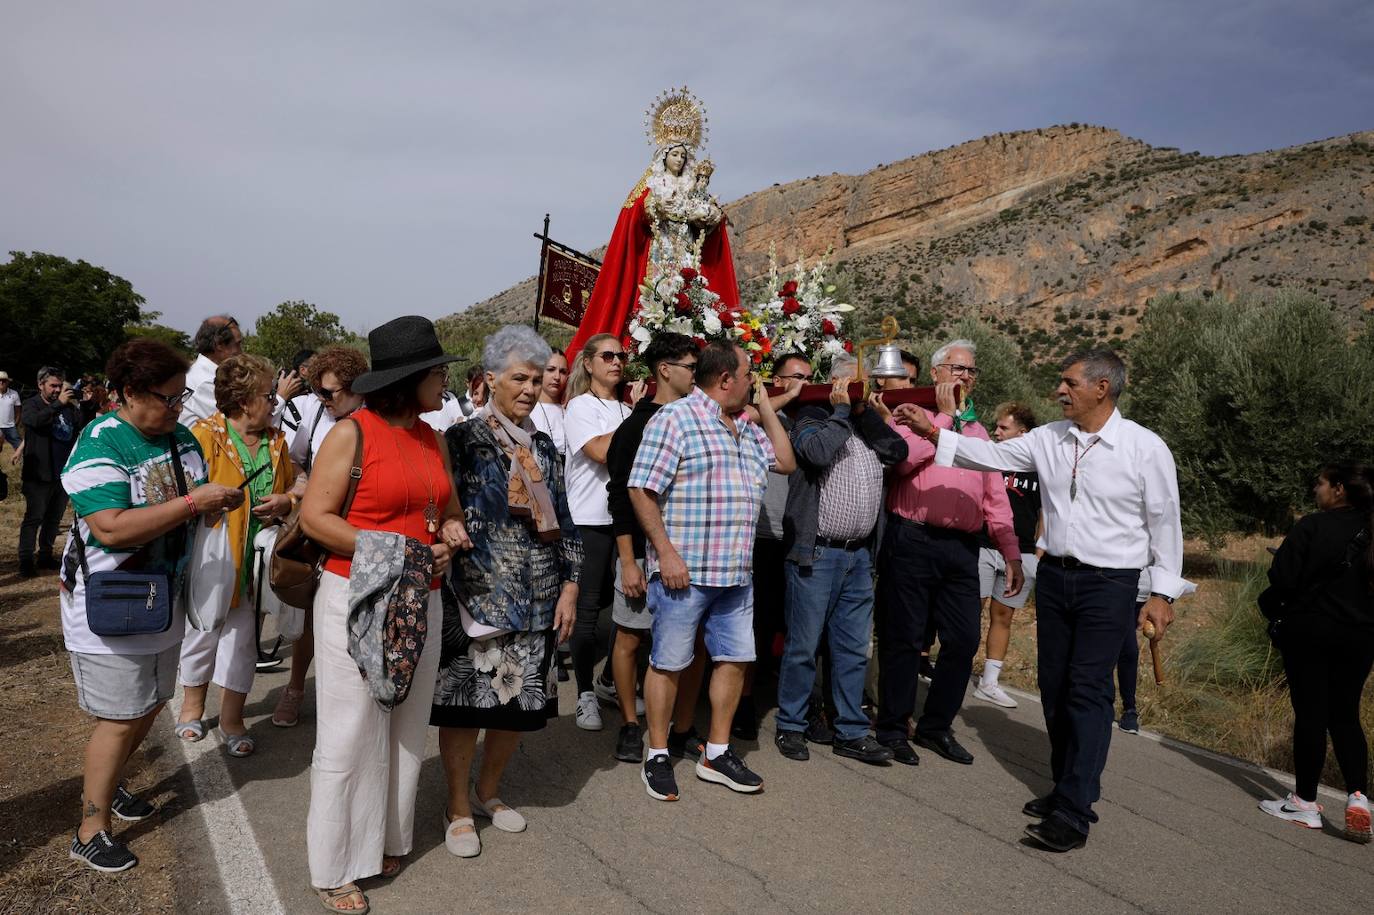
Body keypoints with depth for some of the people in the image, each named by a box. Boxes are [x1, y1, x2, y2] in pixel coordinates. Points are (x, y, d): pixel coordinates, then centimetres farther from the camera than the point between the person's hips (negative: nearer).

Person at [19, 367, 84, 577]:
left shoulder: (68, 407, 10)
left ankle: (45, 555, 24)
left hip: (64, 472, 5)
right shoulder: (32, 404, -3)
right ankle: (26, 560, 3)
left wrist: (77, 404, -9)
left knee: (54, 518, 13)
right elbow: (36, 420, -25)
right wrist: (59, 404, -28)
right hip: (39, 473, -5)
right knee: (34, 517, -2)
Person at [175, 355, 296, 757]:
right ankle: (193, 704, 38)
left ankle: (232, 719, 24)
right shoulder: (204, 436, -12)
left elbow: (296, 489, 13)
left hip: (257, 560, 4)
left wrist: (285, 502, -7)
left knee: (245, 638, 9)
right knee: (203, 631, 16)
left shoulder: (276, 441, 6)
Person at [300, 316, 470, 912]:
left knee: (406, 727, 14)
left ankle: (387, 839, 31)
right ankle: (335, 867, 20)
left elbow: (450, 509, 19)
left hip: (420, 601, 6)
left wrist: (452, 534, -3)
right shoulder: (351, 433, -10)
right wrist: (388, 550, -19)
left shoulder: (432, 439, 9)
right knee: (351, 735, 3)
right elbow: (315, 517, -13)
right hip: (357, 598, -6)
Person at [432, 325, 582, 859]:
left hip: (538, 600, 5)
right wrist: (463, 596, -14)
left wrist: (570, 586, 7)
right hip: (477, 598, -5)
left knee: (520, 701, 12)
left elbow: (562, 522, 13)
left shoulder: (542, 446, 11)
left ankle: (487, 791, 35)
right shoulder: (463, 440, -5)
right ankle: (459, 809, 24)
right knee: (466, 701, 4)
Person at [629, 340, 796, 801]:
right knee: (668, 662, 4)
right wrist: (666, 553, -19)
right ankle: (657, 757, 20)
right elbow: (641, 489, -14)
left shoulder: (746, 426, 16)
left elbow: (786, 463, 18)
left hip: (736, 573, 8)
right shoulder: (675, 418, -10)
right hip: (685, 571, -8)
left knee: (735, 658, 12)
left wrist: (766, 407, 12)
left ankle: (716, 754, 27)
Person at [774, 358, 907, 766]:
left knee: (854, 648, 11)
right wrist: (844, 409, -9)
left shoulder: (870, 425, 17)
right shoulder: (812, 418, -2)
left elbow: (899, 452, 1)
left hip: (860, 555, 6)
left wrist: (869, 412, -4)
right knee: (803, 645, 2)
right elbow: (817, 451, -22)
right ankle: (790, 727, 17)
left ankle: (851, 732, 22)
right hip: (815, 552, -6)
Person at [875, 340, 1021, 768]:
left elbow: (996, 497, 19)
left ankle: (936, 726, 24)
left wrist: (1011, 553, 11)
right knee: (904, 638, 2)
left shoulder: (978, 431, 19)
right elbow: (905, 460, -19)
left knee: (964, 640, 6)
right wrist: (946, 415, -8)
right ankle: (893, 728, 17)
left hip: (962, 548, 6)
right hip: (912, 541, -5)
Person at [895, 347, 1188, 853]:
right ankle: (1069, 787, 28)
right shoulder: (1048, 439, 3)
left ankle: (1074, 813, -3)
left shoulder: (1146, 448, -9)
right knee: (1054, 687, 12)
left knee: (1087, 692, -8)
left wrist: (1163, 592, -4)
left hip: (1109, 583, -5)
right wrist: (932, 432, -6)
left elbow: (1164, 522, -4)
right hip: (1055, 575, 5)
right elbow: (991, 454, 4)